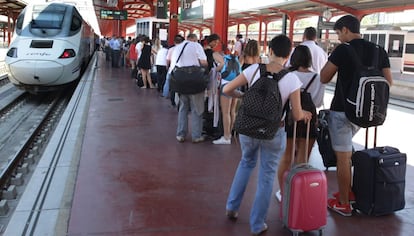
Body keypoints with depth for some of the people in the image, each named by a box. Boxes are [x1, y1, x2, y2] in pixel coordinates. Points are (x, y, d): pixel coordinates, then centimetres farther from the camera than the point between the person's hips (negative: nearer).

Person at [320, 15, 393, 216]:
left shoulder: (343, 50, -12)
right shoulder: (379, 51, 5)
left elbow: (324, 78, -6)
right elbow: (388, 82, 8)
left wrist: (332, 60, 6)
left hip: (342, 110, -7)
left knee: (343, 156, 1)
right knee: (346, 150, 24)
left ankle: (343, 204, 10)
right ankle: (347, 191, 30)